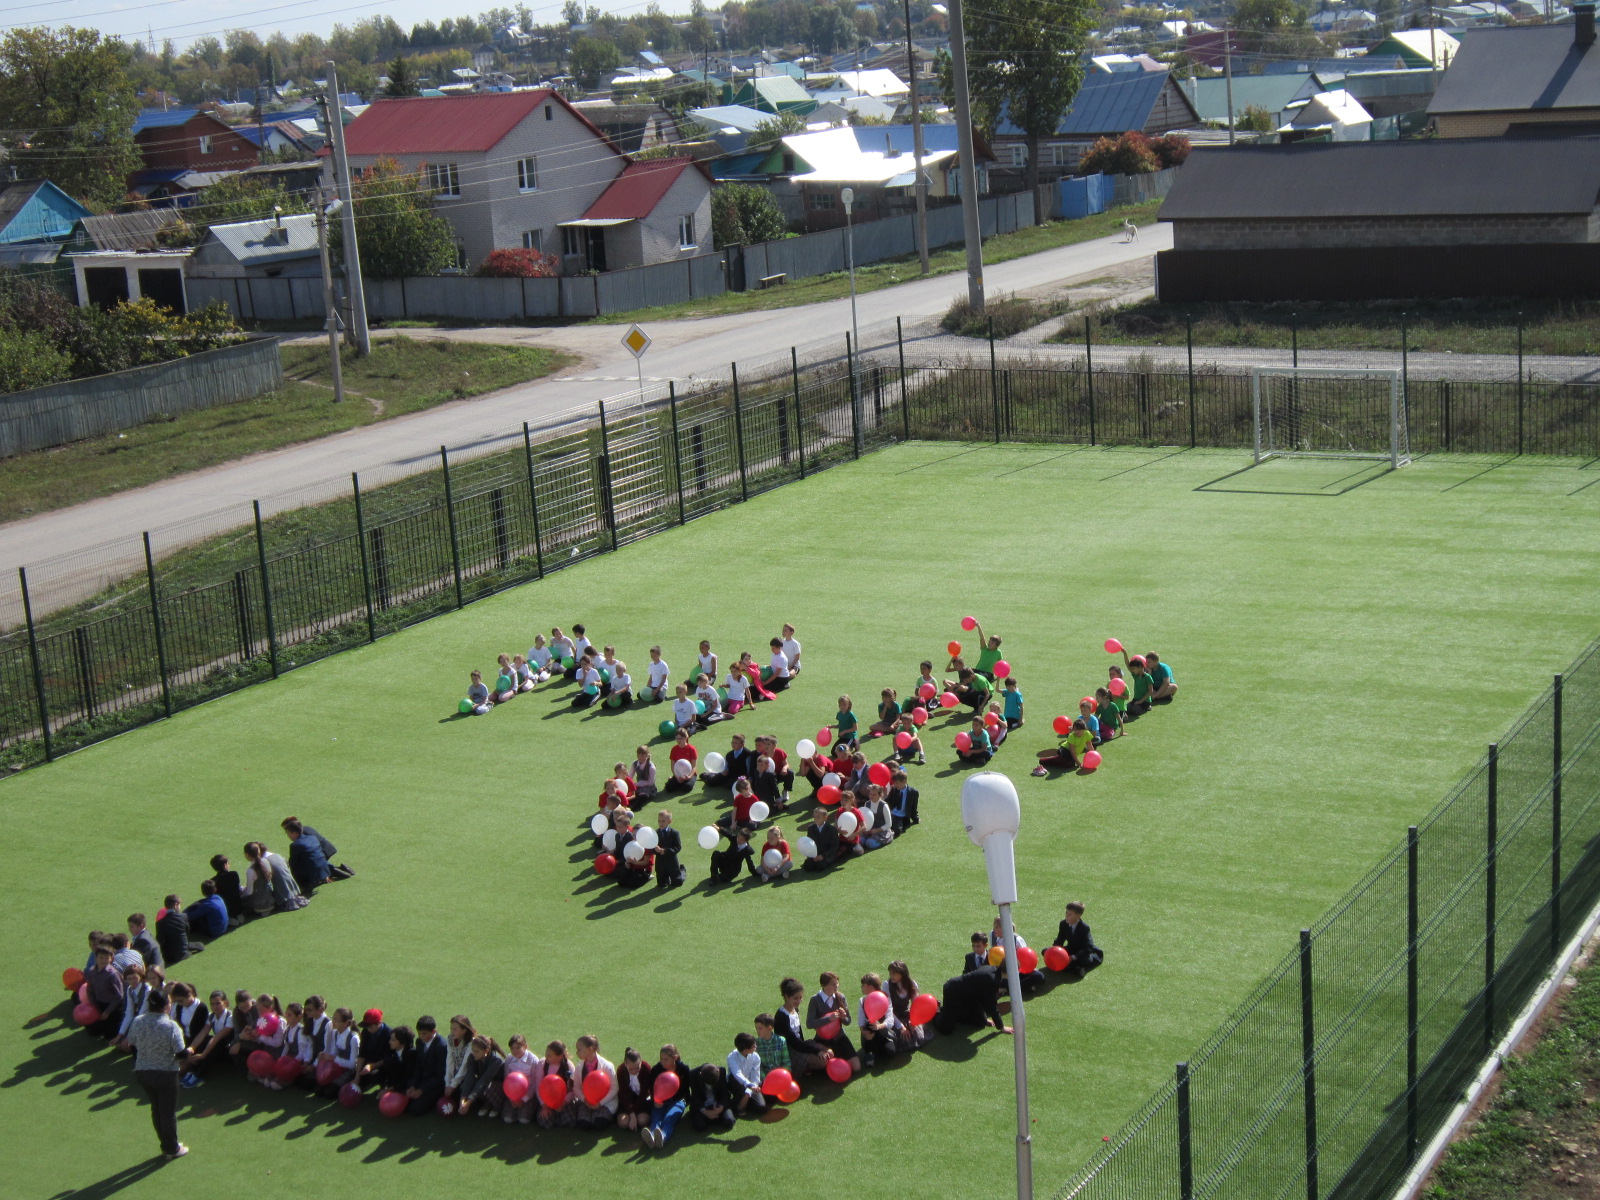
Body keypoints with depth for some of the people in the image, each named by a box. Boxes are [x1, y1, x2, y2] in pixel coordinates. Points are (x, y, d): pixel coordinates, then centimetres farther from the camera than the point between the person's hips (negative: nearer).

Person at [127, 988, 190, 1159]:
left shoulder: (137, 1023, -7)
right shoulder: (171, 1026, -21)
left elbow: (132, 1047, 4)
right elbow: (181, 1054, -21)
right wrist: (189, 1051, 1)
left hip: (142, 1073, 5)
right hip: (165, 1073, -5)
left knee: (156, 1109, 20)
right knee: (168, 1111, 9)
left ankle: (166, 1145, 31)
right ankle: (172, 1149, 20)